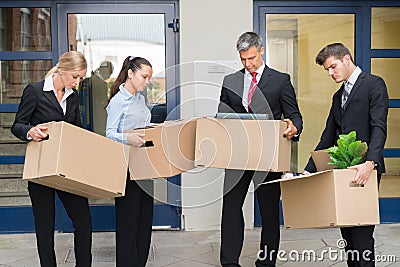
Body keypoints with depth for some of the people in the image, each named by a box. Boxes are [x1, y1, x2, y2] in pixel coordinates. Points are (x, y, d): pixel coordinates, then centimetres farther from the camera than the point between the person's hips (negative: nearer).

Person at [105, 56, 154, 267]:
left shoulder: (140, 99, 16)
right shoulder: (118, 101, -8)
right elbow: (109, 134, -13)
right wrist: (128, 138, -30)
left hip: (144, 167, 8)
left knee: (145, 216, 10)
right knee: (128, 218, -4)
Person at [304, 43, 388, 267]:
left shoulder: (374, 84, -2)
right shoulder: (339, 96, 22)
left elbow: (379, 127, -14)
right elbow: (328, 136, 21)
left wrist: (371, 162, -28)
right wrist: (309, 171, 14)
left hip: (364, 168, -8)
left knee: (361, 230, -9)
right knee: (346, 228, 9)